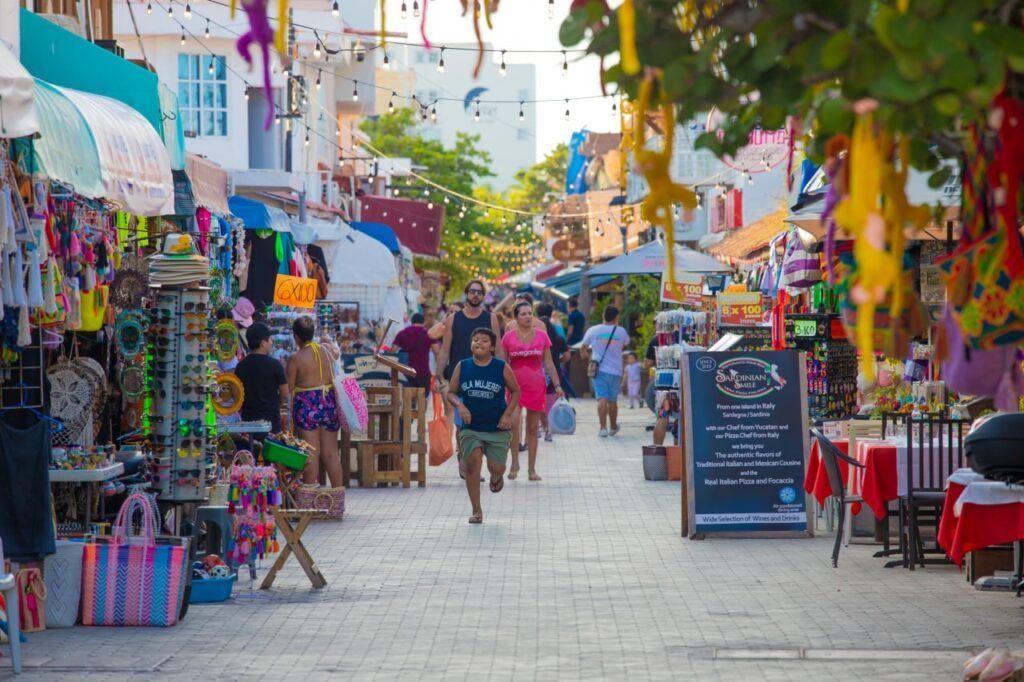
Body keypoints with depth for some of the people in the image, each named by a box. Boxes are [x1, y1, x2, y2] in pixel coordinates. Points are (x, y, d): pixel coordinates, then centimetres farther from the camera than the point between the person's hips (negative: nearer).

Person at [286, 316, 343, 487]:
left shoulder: (295, 358, -10)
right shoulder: (325, 352, 5)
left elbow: (289, 388, -7)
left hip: (307, 404, -5)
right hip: (329, 402, 5)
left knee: (312, 453, -3)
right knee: (331, 452, 10)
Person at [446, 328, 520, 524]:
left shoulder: (502, 368, -6)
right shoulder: (462, 367, -3)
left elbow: (515, 391, 5)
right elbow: (451, 393, 5)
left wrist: (507, 414, -6)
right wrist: (460, 405, -16)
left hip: (497, 427, -1)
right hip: (470, 427, 1)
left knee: (496, 468, -1)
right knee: (472, 465, -13)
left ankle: (496, 478, 41)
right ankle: (476, 511, -1)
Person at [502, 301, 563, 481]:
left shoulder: (541, 335, 5)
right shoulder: (509, 337, 1)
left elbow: (548, 363, 9)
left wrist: (557, 385, 4)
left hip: (536, 385, 1)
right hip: (515, 384, -1)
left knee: (532, 428, 6)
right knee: (513, 423, -16)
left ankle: (532, 469, 13)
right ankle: (515, 463, 1)